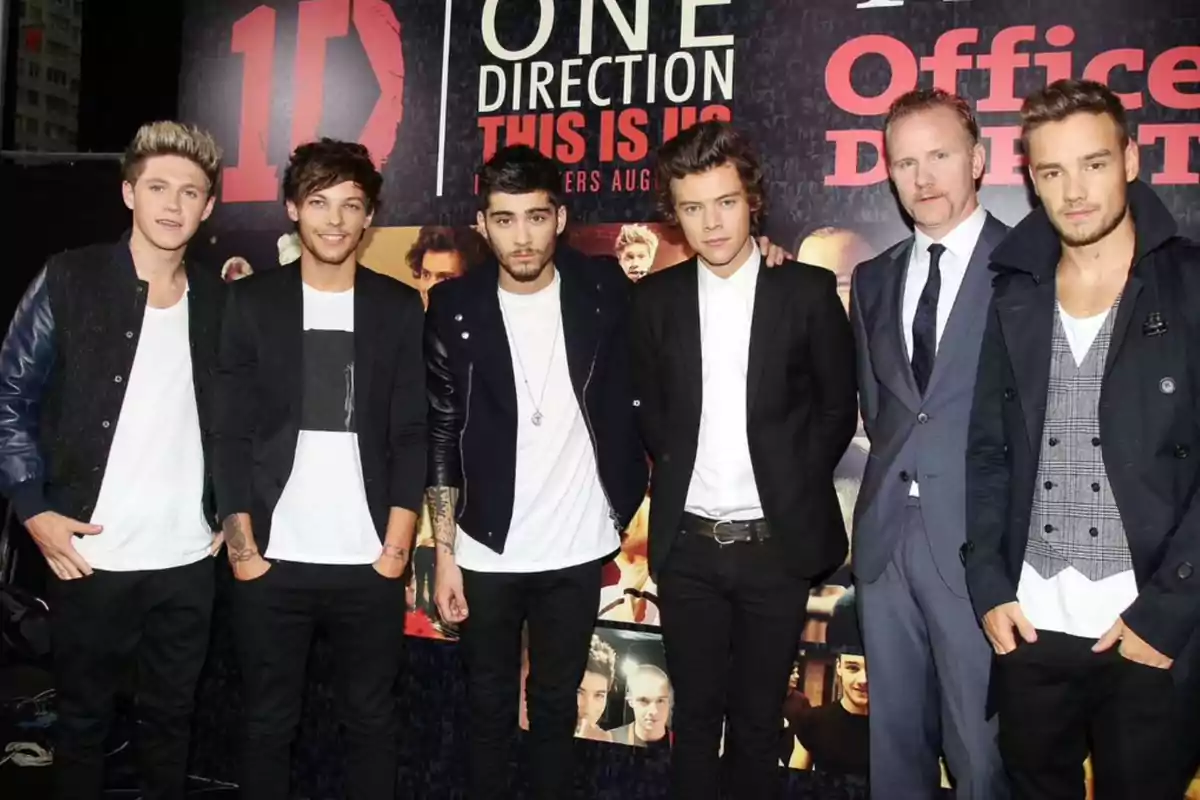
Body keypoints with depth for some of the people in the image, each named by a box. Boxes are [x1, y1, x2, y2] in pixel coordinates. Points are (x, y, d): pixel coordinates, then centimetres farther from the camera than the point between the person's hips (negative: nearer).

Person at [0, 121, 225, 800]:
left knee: (172, 716, 15)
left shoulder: (219, 298, 5)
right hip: (90, 555, -2)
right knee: (84, 717, 14)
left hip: (189, 558, 2)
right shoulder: (70, 281, -4)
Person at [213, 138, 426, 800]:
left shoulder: (400, 308, 6)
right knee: (267, 723, 12)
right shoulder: (252, 302, 4)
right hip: (273, 559, 0)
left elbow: (412, 435, 3)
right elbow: (231, 433, 1)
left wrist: (397, 545, -5)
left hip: (369, 561, 0)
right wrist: (242, 543, -6)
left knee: (371, 722, 11)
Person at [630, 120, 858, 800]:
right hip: (687, 544, 2)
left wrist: (793, 486, 0)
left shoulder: (808, 290, -4)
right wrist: (676, 470, 4)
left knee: (758, 720, 11)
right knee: (696, 715, 13)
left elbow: (838, 406, 3)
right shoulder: (656, 298, 3)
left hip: (776, 543, -2)